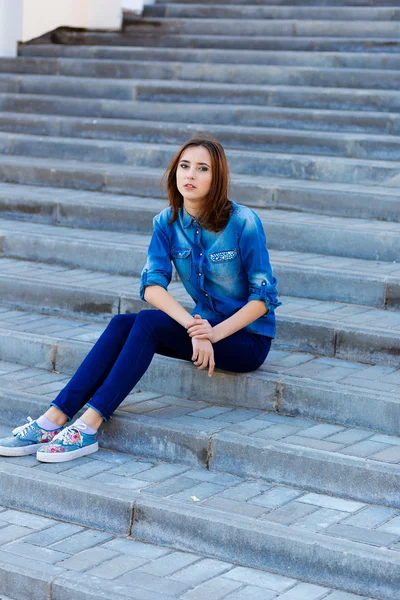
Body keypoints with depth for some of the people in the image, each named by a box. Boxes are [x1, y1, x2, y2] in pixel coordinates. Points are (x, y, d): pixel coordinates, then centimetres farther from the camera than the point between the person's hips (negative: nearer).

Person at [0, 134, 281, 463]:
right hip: (204, 324, 5)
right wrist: (194, 327, -31)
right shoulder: (167, 223, -2)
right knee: (122, 324, -19)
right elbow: (152, 285, -15)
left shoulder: (243, 222, -17)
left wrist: (216, 332, -26)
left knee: (148, 322, -27)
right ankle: (53, 421, -24)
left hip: (249, 337, -5)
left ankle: (87, 428, -30)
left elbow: (265, 296, -14)